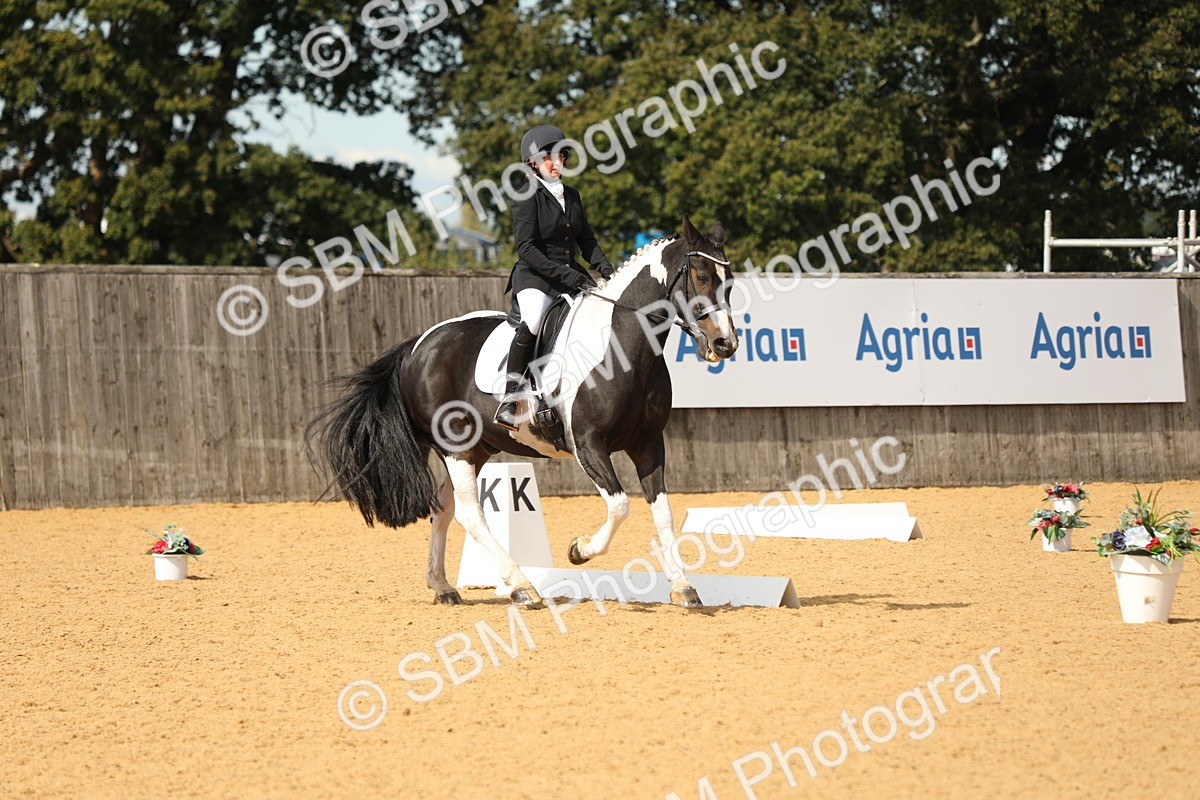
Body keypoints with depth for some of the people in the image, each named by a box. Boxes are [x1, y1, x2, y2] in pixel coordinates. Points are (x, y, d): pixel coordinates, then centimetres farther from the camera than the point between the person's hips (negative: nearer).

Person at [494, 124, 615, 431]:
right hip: (535, 277, -7)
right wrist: (567, 275, -21)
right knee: (532, 323, -34)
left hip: (571, 276, 7)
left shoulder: (571, 196, 17)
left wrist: (605, 268, 0)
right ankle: (508, 401, -34)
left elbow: (586, 240, 20)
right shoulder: (528, 198, -6)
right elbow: (527, 249, -14)